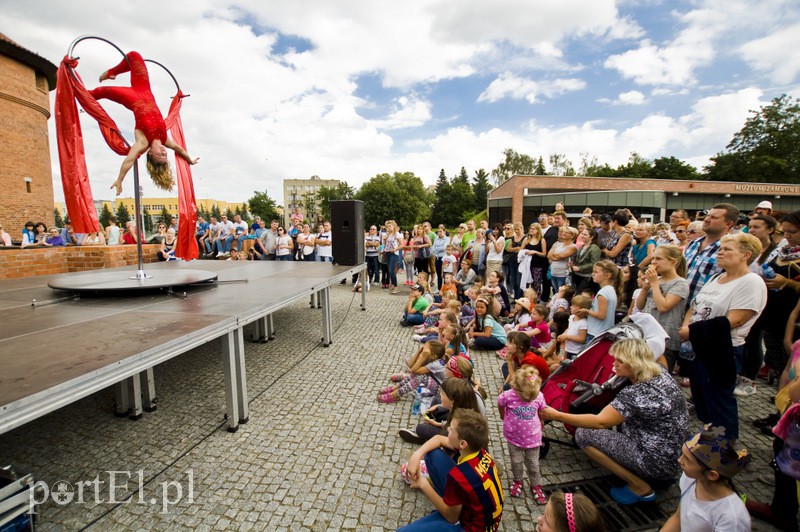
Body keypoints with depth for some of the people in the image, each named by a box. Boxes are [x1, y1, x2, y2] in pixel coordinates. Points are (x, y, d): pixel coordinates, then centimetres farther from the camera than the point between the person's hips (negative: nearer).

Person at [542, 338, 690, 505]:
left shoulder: (637, 394, -29)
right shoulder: (660, 372, -3)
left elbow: (600, 422, -28)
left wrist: (557, 416, -24)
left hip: (658, 464, -9)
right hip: (674, 455, 9)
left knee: (583, 434, -13)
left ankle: (640, 487, -2)